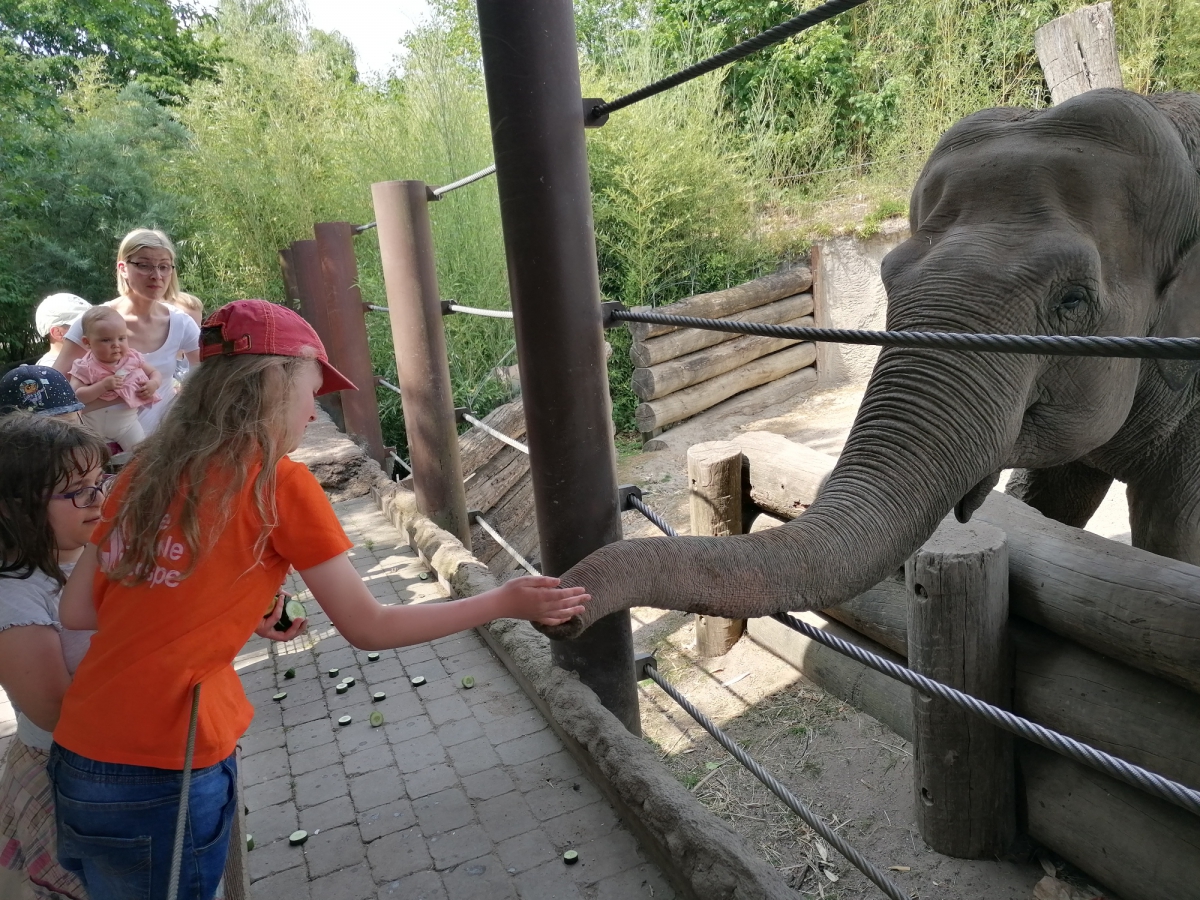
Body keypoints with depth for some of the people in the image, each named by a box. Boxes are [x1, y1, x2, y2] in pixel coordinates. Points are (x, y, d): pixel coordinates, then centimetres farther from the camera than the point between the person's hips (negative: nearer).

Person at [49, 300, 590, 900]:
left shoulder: (151, 467, 4)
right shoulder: (279, 481, -15)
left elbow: (76, 610, 9)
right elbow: (369, 628, -10)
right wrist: (505, 602, -2)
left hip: (79, 757, 7)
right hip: (160, 775, -7)